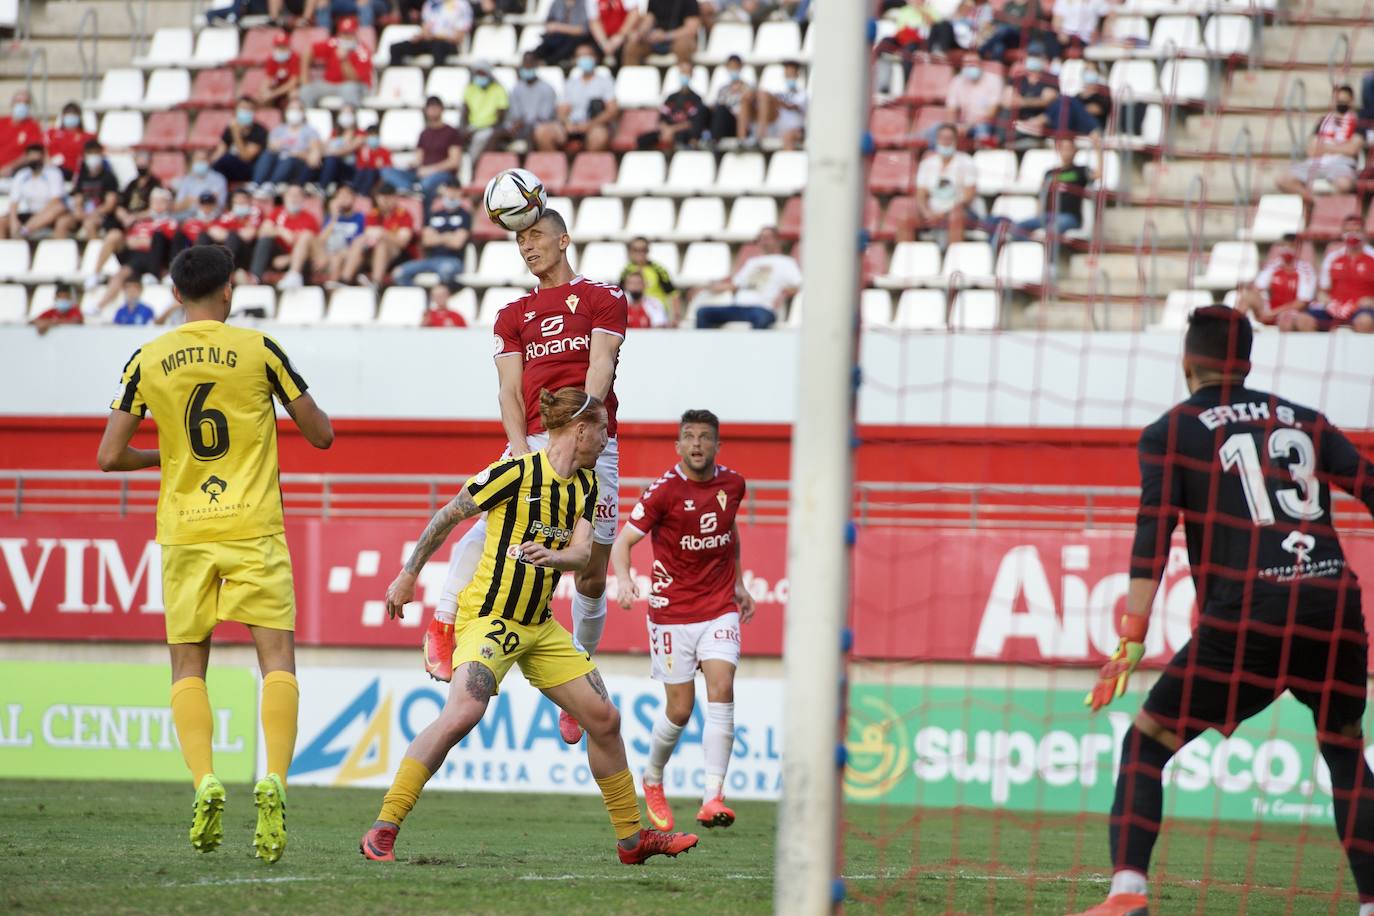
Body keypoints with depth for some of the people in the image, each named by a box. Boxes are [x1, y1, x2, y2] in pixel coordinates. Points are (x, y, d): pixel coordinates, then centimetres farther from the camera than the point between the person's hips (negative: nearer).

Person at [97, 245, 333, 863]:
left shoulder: (146, 361, 3)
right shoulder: (259, 350, -2)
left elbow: (110, 456, 5)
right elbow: (321, 434, 5)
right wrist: (295, 401, 26)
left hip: (184, 531, 2)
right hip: (254, 530, -2)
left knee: (188, 665, 10)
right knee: (276, 656, -1)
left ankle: (204, 782, -11)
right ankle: (273, 782, -20)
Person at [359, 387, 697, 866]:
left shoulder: (585, 484, 8)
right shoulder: (517, 472, -15)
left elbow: (581, 552, -4)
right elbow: (446, 517, -6)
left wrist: (551, 555, -27)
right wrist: (408, 575, 0)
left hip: (539, 625, 8)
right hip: (488, 616, -8)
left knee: (604, 718, 9)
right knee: (462, 713, -28)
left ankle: (632, 838, 23)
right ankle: (382, 830, -24)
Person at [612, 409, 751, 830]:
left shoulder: (733, 484, 4)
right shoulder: (665, 490, -11)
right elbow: (623, 541, -11)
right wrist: (624, 579, -30)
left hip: (720, 608, 3)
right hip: (672, 611, -3)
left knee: (721, 692, -16)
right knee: (680, 709, 1)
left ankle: (713, 798, -21)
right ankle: (653, 779, 31)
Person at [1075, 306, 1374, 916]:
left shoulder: (1170, 434, 7)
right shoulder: (1305, 421, 19)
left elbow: (1154, 536, -4)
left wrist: (1132, 640, -10)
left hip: (1247, 620, -4)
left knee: (1145, 744, 5)